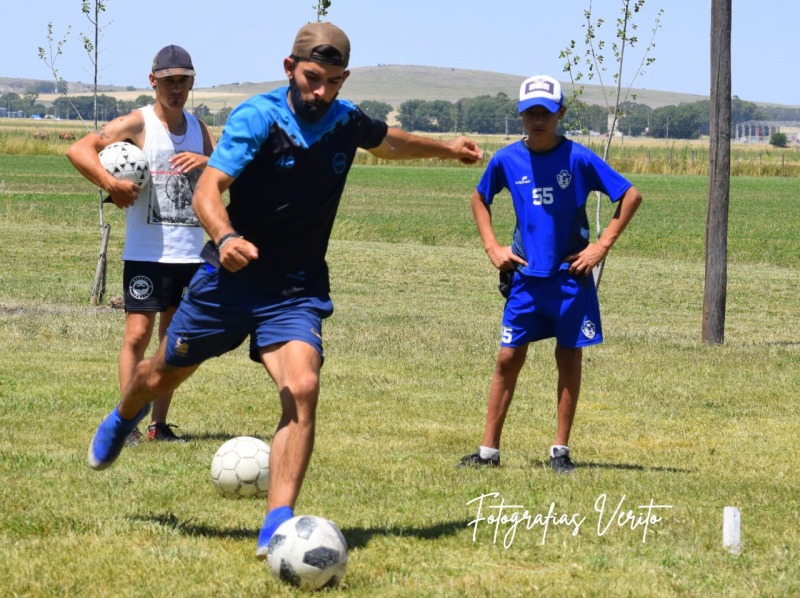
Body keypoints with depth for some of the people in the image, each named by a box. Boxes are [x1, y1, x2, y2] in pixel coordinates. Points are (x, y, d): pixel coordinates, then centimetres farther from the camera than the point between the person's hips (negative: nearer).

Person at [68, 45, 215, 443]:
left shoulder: (198, 129, 12)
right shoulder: (137, 125, -6)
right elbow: (78, 149, -15)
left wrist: (206, 162, -10)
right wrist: (111, 184, -26)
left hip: (189, 254, 5)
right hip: (146, 254, -5)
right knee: (137, 335, -9)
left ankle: (159, 424, 13)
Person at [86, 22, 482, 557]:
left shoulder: (347, 122, -2)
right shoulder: (256, 118, -17)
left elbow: (388, 142, 24)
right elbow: (208, 190, -27)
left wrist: (444, 147, 36)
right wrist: (225, 237, -47)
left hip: (298, 292, 2)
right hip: (232, 278, -2)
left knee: (302, 388, -24)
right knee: (162, 376, 16)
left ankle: (277, 528, -26)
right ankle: (123, 419, 54)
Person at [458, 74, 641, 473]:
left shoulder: (578, 158, -8)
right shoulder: (507, 160, 0)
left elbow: (630, 196, -4)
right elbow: (479, 199, 19)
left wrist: (601, 246, -7)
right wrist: (492, 248, 8)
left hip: (571, 276, -2)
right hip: (526, 276, 2)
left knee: (569, 358, 4)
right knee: (508, 358, 1)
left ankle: (560, 451, 12)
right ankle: (488, 450, 6)